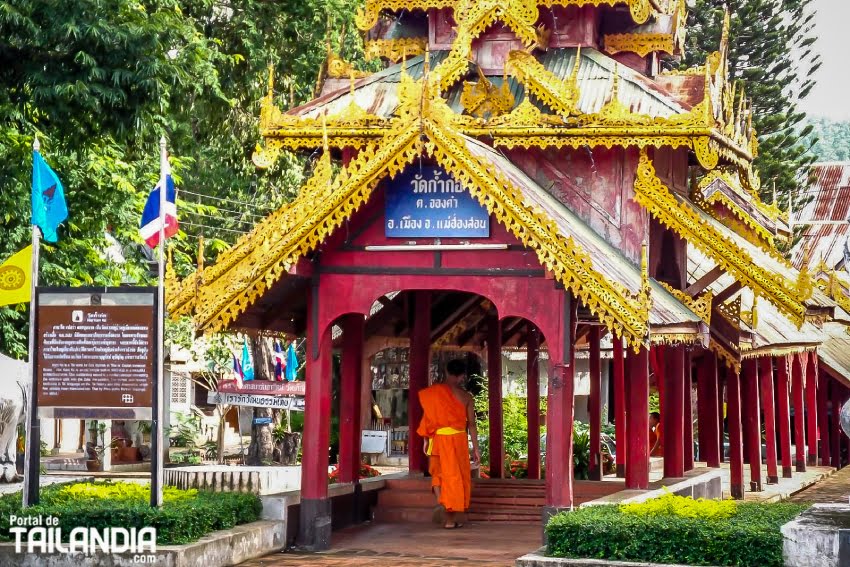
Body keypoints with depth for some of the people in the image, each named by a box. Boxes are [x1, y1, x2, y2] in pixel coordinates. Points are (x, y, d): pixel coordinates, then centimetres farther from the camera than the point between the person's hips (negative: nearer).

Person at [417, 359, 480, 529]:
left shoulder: (434, 392, 2)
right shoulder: (465, 396, 1)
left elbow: (428, 416, 2)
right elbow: (471, 424, 1)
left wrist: (426, 440, 11)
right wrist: (475, 448, 5)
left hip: (438, 437, 1)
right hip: (458, 438, -1)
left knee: (438, 472, 17)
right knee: (455, 475, 7)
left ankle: (440, 501, -9)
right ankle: (451, 519, 8)